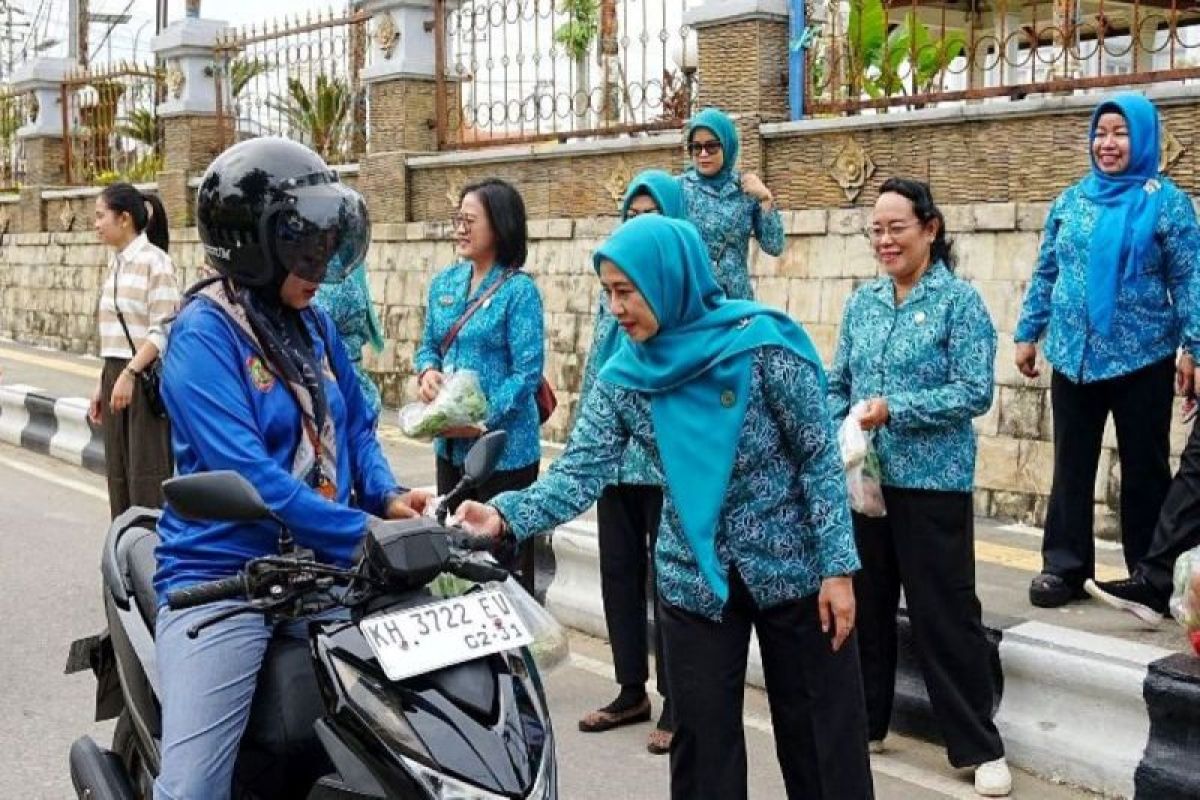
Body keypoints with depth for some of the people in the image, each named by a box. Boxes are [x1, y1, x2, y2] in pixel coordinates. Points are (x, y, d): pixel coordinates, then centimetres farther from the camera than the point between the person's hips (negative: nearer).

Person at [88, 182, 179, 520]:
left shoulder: (154, 261, -11)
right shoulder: (117, 263, 14)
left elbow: (163, 331, -17)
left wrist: (130, 373, -22)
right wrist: (102, 385, 16)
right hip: (118, 376, 8)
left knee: (148, 477, -5)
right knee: (118, 475, 11)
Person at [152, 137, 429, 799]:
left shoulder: (314, 325, 11)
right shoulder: (203, 334, -13)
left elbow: (355, 423, 18)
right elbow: (246, 474, -22)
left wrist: (387, 496, -2)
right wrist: (363, 536, -25)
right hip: (224, 573, -7)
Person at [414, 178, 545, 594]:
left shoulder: (519, 290, -13)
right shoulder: (445, 283, 7)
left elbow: (527, 372, -17)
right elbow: (428, 345, 15)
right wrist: (427, 371, -8)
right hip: (450, 444, 7)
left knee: (505, 556, 4)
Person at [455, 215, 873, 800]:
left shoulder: (761, 342, -15)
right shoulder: (622, 379, -4)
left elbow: (819, 457, -11)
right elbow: (580, 473, -10)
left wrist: (838, 566, -13)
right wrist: (506, 517, -27)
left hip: (793, 568, -3)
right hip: (693, 580, 3)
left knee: (823, 734, 7)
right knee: (702, 743, 10)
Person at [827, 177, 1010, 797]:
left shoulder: (959, 301, -7)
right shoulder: (862, 303, 9)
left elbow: (975, 393, -14)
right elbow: (836, 385, 11)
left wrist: (894, 409, -22)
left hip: (933, 483, -5)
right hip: (862, 479, 5)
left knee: (944, 614, -1)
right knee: (865, 604, 15)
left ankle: (980, 746, 12)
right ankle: (864, 722, 30)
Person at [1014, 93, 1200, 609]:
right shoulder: (1071, 201, 8)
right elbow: (1045, 273, 13)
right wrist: (1027, 334, 10)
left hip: (1142, 359, -3)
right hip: (1074, 357, 4)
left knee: (1144, 466, 6)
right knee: (1071, 465, 8)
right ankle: (1065, 567, 17)